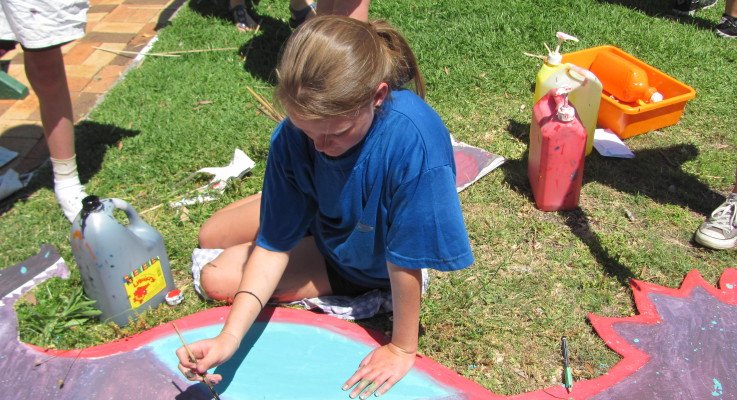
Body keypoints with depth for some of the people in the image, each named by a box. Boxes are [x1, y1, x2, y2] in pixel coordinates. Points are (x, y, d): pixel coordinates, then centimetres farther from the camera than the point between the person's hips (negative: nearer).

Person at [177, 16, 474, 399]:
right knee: (211, 237, 18)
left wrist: (402, 348, -22)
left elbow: (406, 260, -34)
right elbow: (274, 243, -23)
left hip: (369, 263, -4)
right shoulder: (292, 136, -29)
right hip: (322, 217, 5)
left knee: (220, 280, -10)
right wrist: (231, 335, -33)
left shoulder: (413, 140, -45)